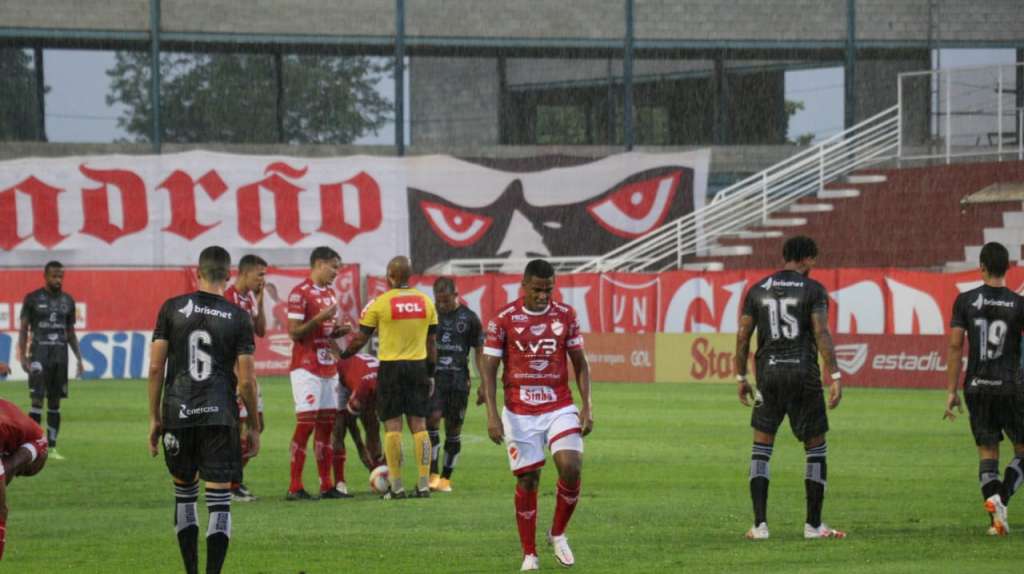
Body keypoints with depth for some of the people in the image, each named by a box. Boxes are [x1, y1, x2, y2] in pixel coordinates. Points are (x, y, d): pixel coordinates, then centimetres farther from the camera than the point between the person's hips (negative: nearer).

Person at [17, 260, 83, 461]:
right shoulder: (32, 299, -1)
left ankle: (52, 447, 9)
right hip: (39, 353, -4)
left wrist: (79, 358, 10)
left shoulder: (67, 301, 11)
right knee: (37, 400, -11)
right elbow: (23, 329, -1)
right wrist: (23, 357, -10)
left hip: (60, 354, 4)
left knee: (55, 402, 5)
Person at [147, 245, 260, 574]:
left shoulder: (172, 309, 2)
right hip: (220, 417, -2)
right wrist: (254, 427, 9)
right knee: (219, 500, -1)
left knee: (184, 494, 17)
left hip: (178, 414, 2)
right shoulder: (238, 318, -1)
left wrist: (155, 417, 9)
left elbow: (155, 368, 1)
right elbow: (246, 380, -2)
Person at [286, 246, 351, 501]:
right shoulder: (300, 293, -10)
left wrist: (338, 331, 5)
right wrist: (319, 319, -25)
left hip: (328, 366, 8)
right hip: (307, 367, -8)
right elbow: (294, 332, -14)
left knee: (326, 425, 7)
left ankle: (326, 485, 10)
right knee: (305, 423, -10)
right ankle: (295, 488, -9)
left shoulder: (329, 293, 17)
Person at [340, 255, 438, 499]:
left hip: (390, 367, -3)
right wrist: (431, 373, 18)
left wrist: (342, 355, 15)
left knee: (392, 426, 1)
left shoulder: (380, 303, -7)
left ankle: (397, 485, -1)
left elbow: (360, 339, -2)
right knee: (419, 425, 6)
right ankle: (424, 484, 3)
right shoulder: (426, 302, 4)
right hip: (418, 366, 3)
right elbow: (431, 342, 9)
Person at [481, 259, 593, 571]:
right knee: (527, 480, -1)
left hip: (560, 408, 1)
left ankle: (558, 534, 8)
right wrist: (492, 414, -11)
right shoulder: (503, 320, -4)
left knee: (571, 468, -16)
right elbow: (489, 369, -2)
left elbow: (580, 363, 8)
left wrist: (587, 406, -1)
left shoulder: (566, 315, 2)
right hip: (520, 413, -1)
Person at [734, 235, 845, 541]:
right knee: (816, 449, 9)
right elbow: (822, 334, -13)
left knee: (761, 447, 10)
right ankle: (813, 524, 8)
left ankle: (760, 524, 0)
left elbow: (743, 337, 6)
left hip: (768, 373, 3)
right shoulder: (813, 289, -3)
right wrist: (835, 377, -13)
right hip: (804, 375, -3)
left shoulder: (757, 291, 7)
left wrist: (741, 378, 15)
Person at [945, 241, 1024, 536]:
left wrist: (952, 391, 3)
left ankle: (996, 519, -5)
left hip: (976, 387, 2)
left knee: (987, 452, 7)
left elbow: (955, 346, -2)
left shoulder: (965, 301, -1)